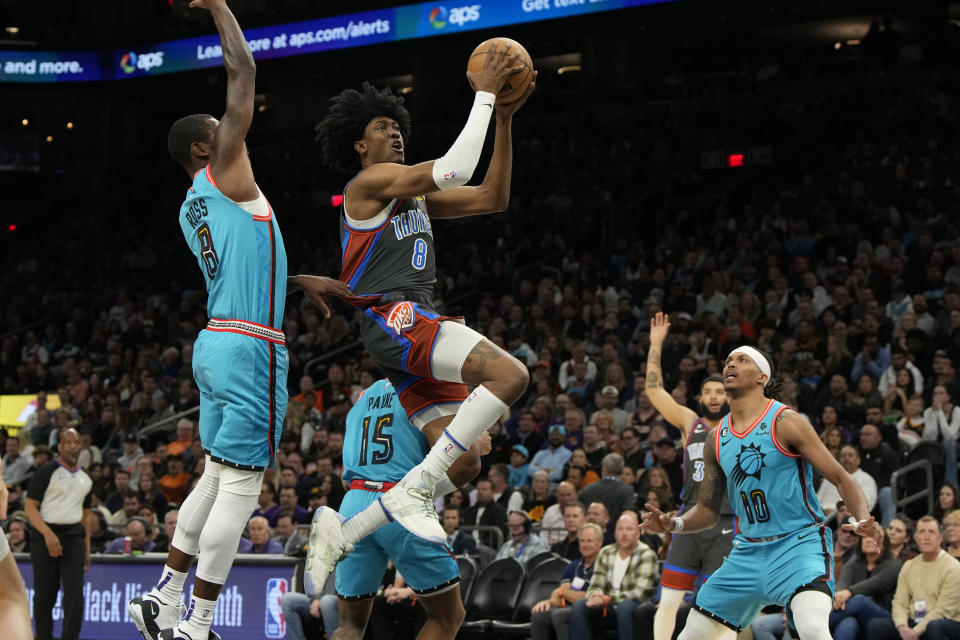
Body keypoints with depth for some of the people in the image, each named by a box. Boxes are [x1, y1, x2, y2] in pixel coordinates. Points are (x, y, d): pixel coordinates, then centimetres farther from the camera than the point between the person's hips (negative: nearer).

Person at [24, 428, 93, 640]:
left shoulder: (85, 479, 16)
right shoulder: (47, 471, -3)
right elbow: (29, 507, -8)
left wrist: (87, 551, 16)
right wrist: (48, 534, -19)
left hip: (73, 536, 4)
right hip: (44, 536, -4)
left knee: (75, 593, -10)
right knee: (44, 596, 1)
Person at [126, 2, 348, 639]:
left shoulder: (194, 207, 18)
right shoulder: (222, 174, -6)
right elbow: (243, 70, -7)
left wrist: (304, 282, 31)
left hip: (218, 342, 9)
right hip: (251, 347, -9)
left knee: (217, 478, 18)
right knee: (240, 486, -6)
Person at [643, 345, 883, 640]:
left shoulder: (784, 422, -9)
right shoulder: (717, 438, 8)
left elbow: (841, 478, -9)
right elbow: (708, 509, 16)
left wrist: (863, 520, -27)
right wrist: (674, 524, -5)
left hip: (799, 543, -6)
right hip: (748, 552, 6)